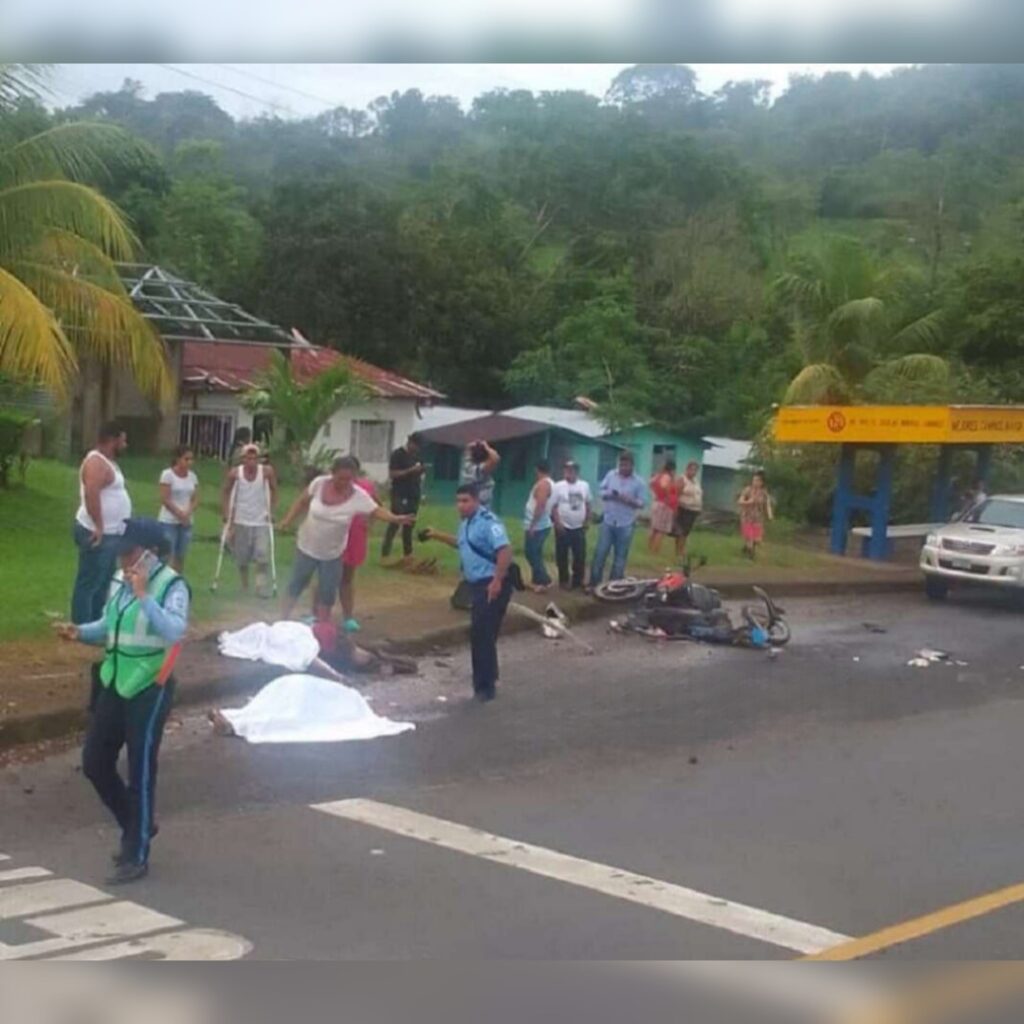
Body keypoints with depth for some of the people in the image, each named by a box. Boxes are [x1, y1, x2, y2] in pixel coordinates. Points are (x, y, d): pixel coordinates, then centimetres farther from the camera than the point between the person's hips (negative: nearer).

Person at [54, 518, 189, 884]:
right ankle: (136, 826, 33)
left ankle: (136, 856, 15)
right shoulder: (120, 581, 5)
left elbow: (174, 632, -31)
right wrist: (80, 632, -3)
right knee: (94, 762, 11)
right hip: (115, 683, 8)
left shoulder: (172, 586, -16)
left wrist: (143, 594, -33)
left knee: (140, 772, 1)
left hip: (149, 689, -7)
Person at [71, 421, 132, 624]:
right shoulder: (96, 463, -17)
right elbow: (91, 494, -31)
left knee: (103, 582, 17)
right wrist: (98, 526, -31)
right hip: (97, 534, -11)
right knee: (88, 583, -5)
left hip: (110, 534, 11)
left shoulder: (107, 462, 15)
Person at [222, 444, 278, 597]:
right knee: (241, 559, 9)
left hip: (261, 521, -1)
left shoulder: (267, 472, -11)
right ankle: (244, 587, 24)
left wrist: (271, 511, -3)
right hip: (241, 521, 1)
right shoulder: (234, 473, -10)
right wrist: (226, 514, -2)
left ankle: (261, 586, -8)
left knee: (262, 556, -13)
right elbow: (225, 493, 3)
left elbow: (273, 491, 3)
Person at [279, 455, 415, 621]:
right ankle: (282, 621, 29)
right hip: (307, 547, 0)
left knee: (327, 593, 5)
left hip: (332, 554, 0)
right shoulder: (319, 483, -17)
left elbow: (377, 511, -22)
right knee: (295, 586, 14)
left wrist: (396, 519, -39)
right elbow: (302, 502, -1)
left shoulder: (358, 496, -20)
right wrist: (289, 520, -2)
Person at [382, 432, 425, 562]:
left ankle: (407, 553, 16)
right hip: (400, 495, -7)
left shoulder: (416, 455, 14)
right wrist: (410, 470, -22)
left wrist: (421, 471, 0)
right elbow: (392, 474, -14)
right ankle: (385, 553, -6)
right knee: (394, 523, -8)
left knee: (409, 524, 10)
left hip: (413, 495, 7)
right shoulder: (397, 454, -8)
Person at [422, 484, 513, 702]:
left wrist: (497, 581, -31)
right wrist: (437, 535, 23)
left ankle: (484, 686, 2)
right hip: (478, 585, 10)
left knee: (482, 634, -7)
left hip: (492, 585, -10)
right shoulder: (466, 522, 13)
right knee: (481, 634, 18)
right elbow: (462, 543, 34)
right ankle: (486, 682, 32)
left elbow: (505, 550, -27)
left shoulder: (487, 522, -18)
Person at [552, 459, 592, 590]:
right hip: (563, 527, -3)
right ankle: (563, 580, 17)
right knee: (562, 556, 5)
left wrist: (586, 521, 8)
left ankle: (577, 581, 13)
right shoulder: (558, 486, -6)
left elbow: (588, 505, 12)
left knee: (580, 556, 3)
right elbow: (553, 506, -7)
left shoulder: (584, 485, 4)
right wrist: (558, 523, -14)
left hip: (579, 528, 3)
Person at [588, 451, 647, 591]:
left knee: (620, 557, 7)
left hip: (626, 525, -1)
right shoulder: (611, 475, 2)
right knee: (600, 553, 2)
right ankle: (593, 583, 10)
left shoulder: (638, 482, -4)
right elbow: (601, 491, 7)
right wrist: (609, 494, -14)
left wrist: (630, 500, -22)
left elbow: (642, 502, -4)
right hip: (608, 521, 1)